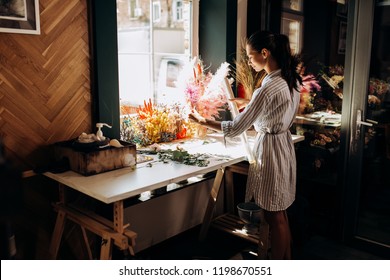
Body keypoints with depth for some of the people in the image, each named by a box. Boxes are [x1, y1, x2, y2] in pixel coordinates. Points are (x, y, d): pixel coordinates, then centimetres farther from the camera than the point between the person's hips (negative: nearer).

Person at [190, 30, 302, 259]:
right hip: (285, 147, 9)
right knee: (281, 214, 20)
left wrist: (203, 121, -10)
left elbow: (235, 129, -21)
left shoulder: (268, 88, -24)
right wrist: (252, 116, 14)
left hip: (270, 150, -9)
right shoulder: (292, 80, 4)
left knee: (275, 217, 7)